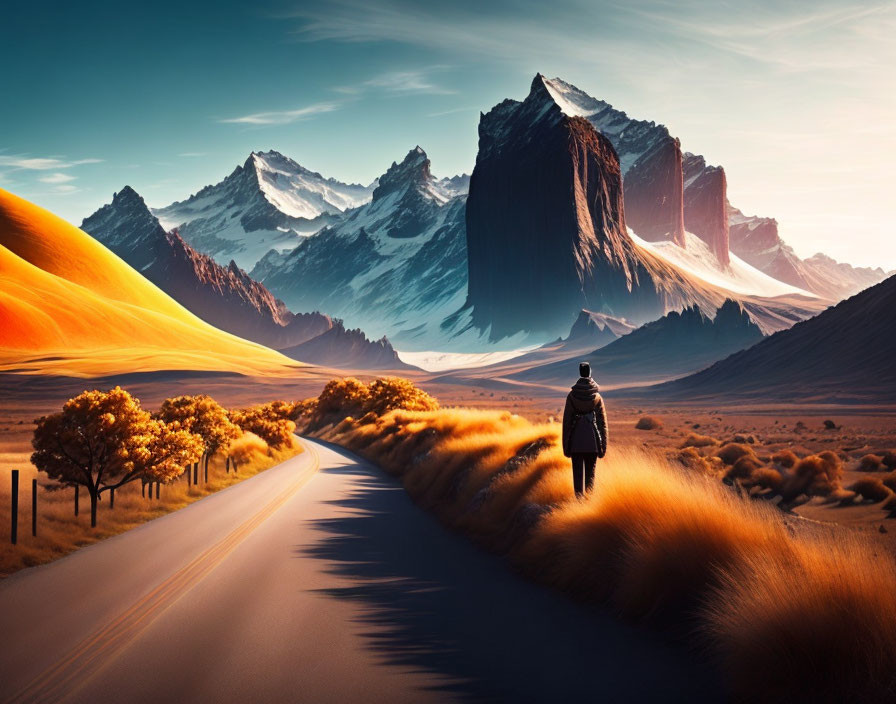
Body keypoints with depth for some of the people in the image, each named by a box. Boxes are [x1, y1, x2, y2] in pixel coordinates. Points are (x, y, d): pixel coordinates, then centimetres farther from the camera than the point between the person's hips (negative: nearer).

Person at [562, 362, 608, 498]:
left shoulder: (572, 396, -3)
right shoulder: (597, 397, -1)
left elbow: (566, 421, -1)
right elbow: (603, 422, 1)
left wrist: (565, 445, 5)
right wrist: (603, 446, 7)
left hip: (576, 442, 0)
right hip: (592, 441, 1)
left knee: (578, 473, 4)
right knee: (590, 474, 8)